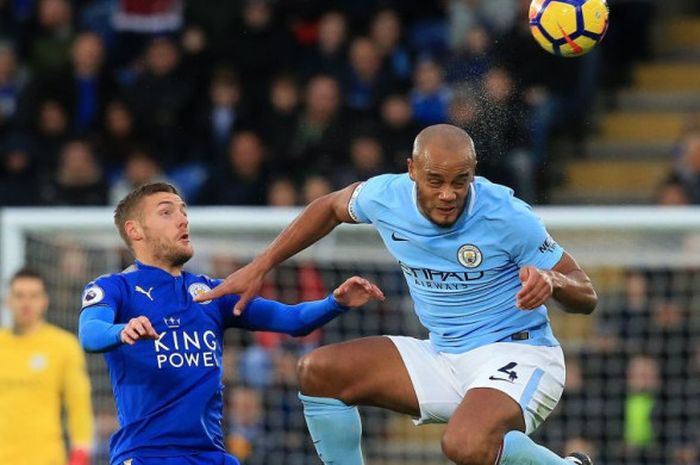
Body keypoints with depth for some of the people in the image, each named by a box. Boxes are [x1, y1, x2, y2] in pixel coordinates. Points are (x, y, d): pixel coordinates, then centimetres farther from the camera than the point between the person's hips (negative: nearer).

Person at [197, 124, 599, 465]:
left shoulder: (507, 217, -20)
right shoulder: (386, 197, -6)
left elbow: (586, 297, -12)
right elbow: (331, 207, 19)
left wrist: (551, 280, -35)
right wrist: (259, 268, 18)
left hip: (518, 355, -7)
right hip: (445, 358, 7)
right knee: (319, 372, -3)